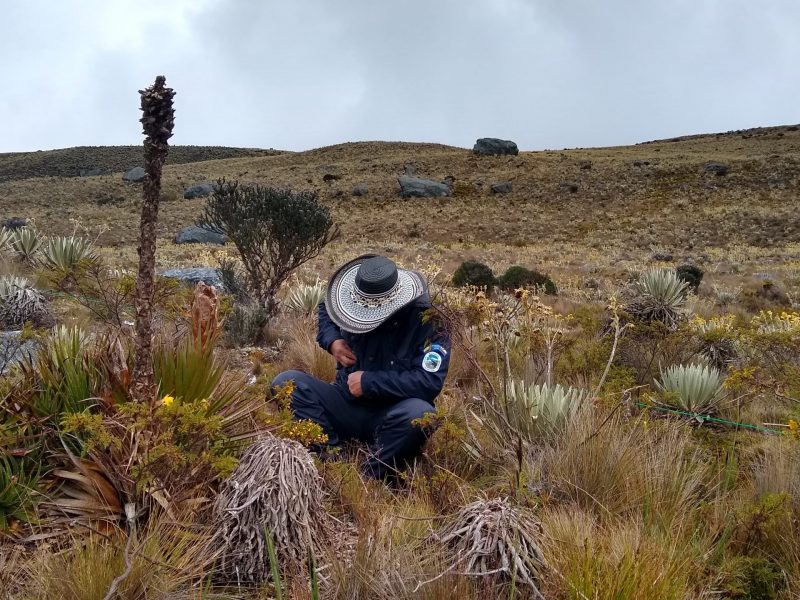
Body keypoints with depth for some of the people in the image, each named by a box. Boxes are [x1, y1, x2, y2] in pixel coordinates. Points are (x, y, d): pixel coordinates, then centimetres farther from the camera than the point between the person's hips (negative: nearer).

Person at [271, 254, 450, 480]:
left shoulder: (426, 320, -20)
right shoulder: (356, 304, -5)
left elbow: (429, 381, -28)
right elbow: (326, 308, 19)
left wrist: (369, 381, -23)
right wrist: (331, 340, -2)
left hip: (392, 416, -4)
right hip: (347, 405, 5)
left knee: (419, 413, -39)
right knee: (286, 383, -16)